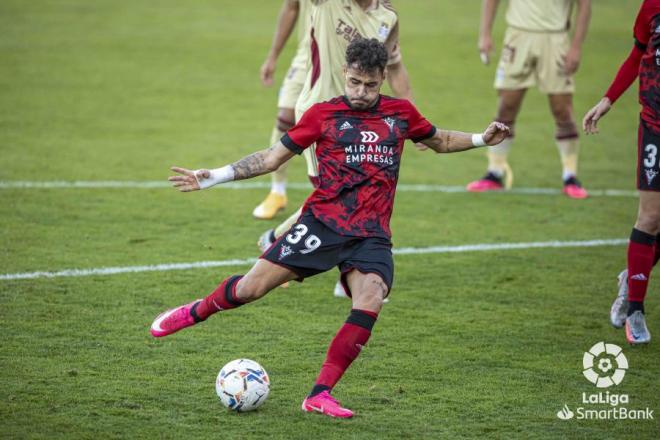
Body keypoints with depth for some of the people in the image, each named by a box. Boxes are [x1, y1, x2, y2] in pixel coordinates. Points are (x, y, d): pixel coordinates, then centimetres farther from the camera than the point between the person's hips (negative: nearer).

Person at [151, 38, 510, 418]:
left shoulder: (401, 113, 11)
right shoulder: (324, 114, 4)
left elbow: (441, 141, 29)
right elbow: (273, 157, 7)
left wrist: (482, 140, 13)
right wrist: (213, 177, 1)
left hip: (372, 235, 1)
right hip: (322, 222, -1)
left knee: (370, 303, -24)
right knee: (253, 287, -8)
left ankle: (320, 395, -18)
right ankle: (196, 312, 24)